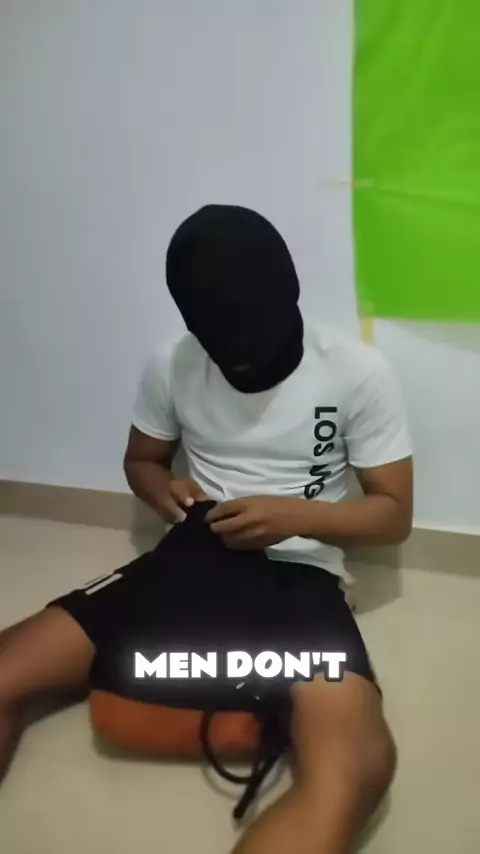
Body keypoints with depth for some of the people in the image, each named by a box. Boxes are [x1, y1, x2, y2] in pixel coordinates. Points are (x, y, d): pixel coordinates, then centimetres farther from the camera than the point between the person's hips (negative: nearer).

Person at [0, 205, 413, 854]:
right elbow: (141, 460, 15)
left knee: (355, 765, -33)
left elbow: (394, 514, -3)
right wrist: (166, 491, -9)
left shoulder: (358, 372, -8)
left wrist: (297, 515, -22)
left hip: (298, 576, -3)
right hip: (188, 563, 4)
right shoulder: (171, 365, 0)